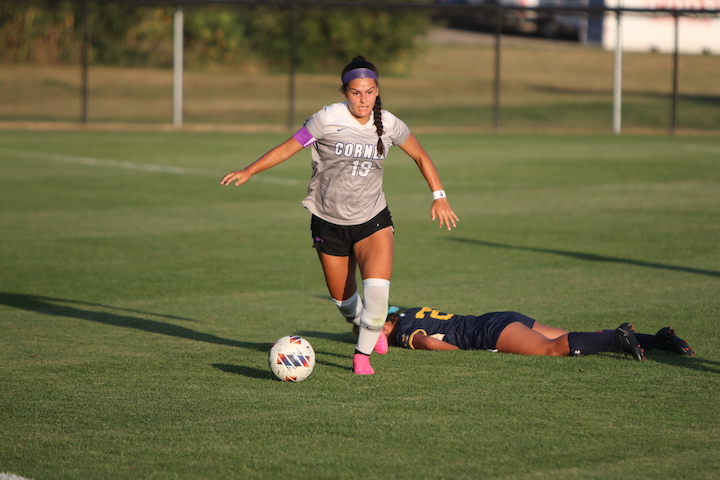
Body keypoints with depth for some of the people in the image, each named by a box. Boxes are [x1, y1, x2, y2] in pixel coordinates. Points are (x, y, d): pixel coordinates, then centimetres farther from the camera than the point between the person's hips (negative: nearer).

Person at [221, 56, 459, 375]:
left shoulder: (389, 124, -4)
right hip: (329, 222, -1)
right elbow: (289, 147, -6)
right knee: (342, 297, 8)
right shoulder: (327, 119, -13)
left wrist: (438, 196, 7)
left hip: (372, 219, 1)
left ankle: (362, 354, 0)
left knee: (377, 289, -20)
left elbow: (421, 157, 12)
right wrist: (248, 172, -10)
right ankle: (368, 329, 42)